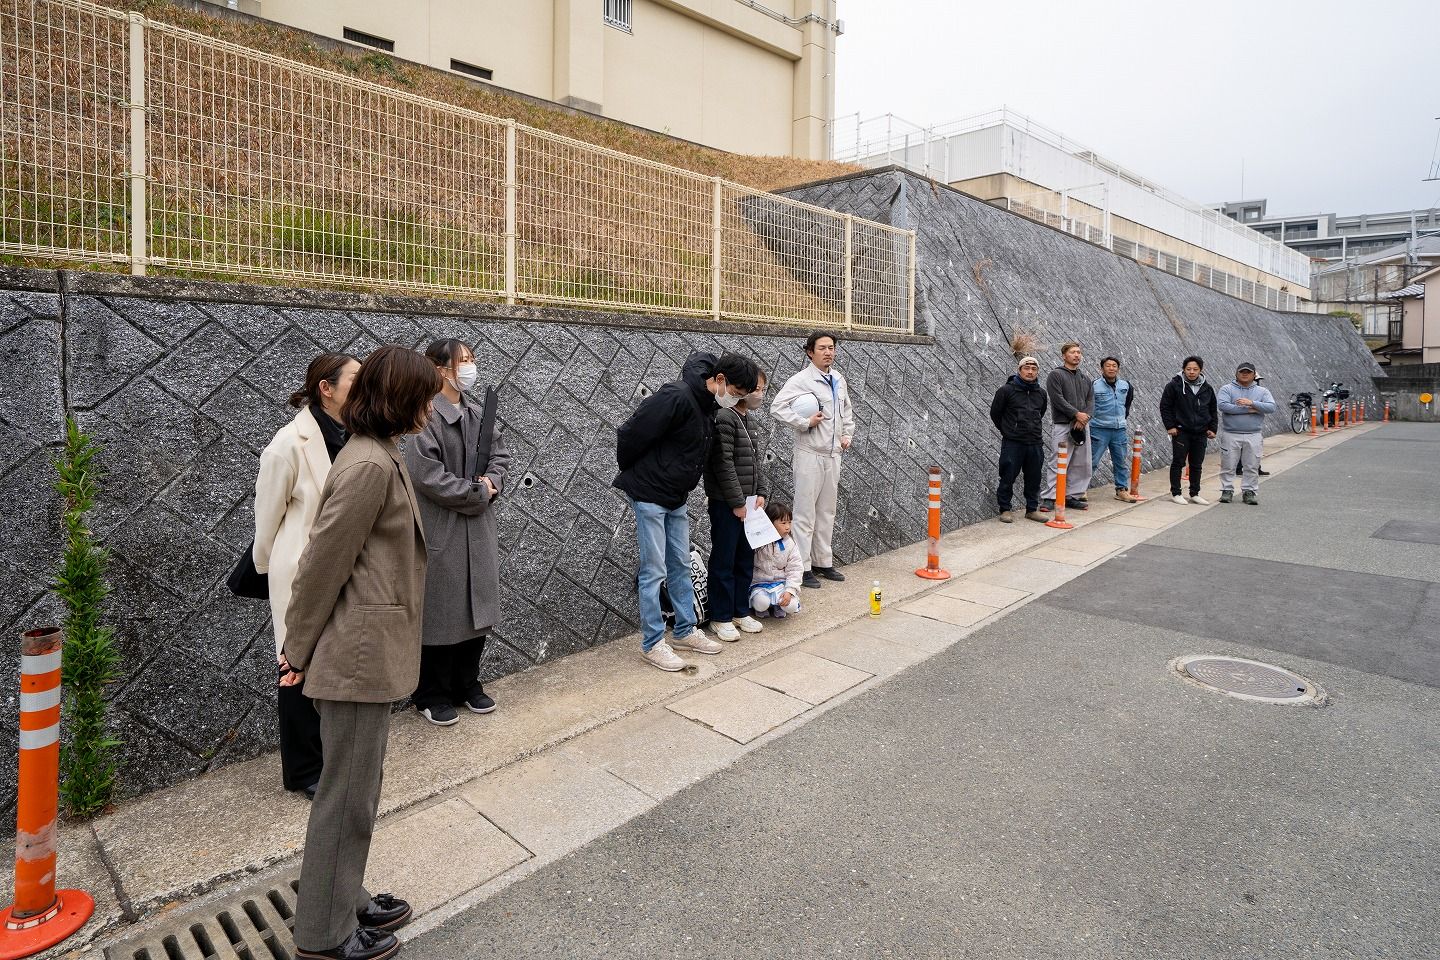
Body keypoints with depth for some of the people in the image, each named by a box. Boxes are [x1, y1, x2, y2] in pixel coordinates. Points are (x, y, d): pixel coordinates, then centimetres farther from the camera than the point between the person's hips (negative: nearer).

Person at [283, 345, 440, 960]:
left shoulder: (378, 457, 9)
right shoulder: (370, 465, -22)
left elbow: (327, 556, 14)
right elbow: (324, 562, -18)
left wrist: (303, 643, 18)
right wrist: (299, 649, -6)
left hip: (369, 650, 10)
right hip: (360, 654, -10)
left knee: (355, 787, 22)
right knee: (348, 792, 7)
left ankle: (343, 898, 39)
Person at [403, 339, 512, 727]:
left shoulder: (479, 412, 8)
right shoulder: (426, 415, -16)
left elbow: (500, 454, 14)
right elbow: (427, 475, -22)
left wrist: (492, 482, -7)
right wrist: (478, 493, -13)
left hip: (479, 530, 7)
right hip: (440, 532, -7)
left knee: (476, 608, 15)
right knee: (440, 614, 5)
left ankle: (467, 684, 32)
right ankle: (431, 695, 23)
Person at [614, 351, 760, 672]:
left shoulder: (710, 405, 3)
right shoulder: (677, 397, -25)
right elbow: (631, 433, -22)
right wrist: (631, 473, -6)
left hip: (676, 499, 8)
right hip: (649, 495, -8)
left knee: (680, 566, 15)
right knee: (654, 571, -1)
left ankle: (684, 631, 28)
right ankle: (652, 642, 11)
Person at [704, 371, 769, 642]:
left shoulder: (746, 420, 13)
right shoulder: (724, 418, -16)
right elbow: (723, 465, -20)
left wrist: (761, 492, 4)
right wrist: (737, 502, -16)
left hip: (747, 503, 9)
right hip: (726, 505, -9)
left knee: (746, 559, 14)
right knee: (724, 561, 2)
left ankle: (741, 612, 26)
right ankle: (720, 618, 14)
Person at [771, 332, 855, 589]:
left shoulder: (839, 380, 11)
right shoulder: (801, 380, -12)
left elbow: (847, 409, 26)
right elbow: (777, 407, -21)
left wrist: (848, 434, 13)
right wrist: (805, 423, -20)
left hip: (833, 454, 7)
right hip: (810, 454, -7)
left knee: (827, 512, 14)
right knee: (805, 512, -2)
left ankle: (823, 562, 25)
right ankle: (803, 568, 6)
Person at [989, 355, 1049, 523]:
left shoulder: (1041, 393, 11)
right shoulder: (1006, 390, -5)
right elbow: (995, 413, 2)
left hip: (1035, 443, 5)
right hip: (1012, 443, -4)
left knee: (1034, 478, 9)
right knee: (1008, 477, -1)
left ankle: (1032, 509, 21)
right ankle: (1005, 509, 10)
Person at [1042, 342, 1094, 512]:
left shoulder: (1086, 379, 19)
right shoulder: (1056, 375, -1)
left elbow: (1091, 401, 10)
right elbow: (1058, 399, -11)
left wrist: (1084, 418, -8)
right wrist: (1076, 414, -15)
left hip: (1082, 426, 7)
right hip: (1062, 426, -7)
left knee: (1081, 464, 6)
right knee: (1057, 463, -9)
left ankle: (1073, 496, 14)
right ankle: (1050, 498, -8)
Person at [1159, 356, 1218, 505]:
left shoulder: (1207, 388, 9)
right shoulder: (1174, 385, -6)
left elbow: (1213, 410, 17)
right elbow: (1165, 407, -4)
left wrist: (1213, 428, 8)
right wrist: (1170, 426, -10)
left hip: (1201, 433, 4)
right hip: (1181, 431, -4)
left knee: (1197, 465, 10)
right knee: (1178, 462, 1)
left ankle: (1195, 494, 20)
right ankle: (1175, 493, 10)